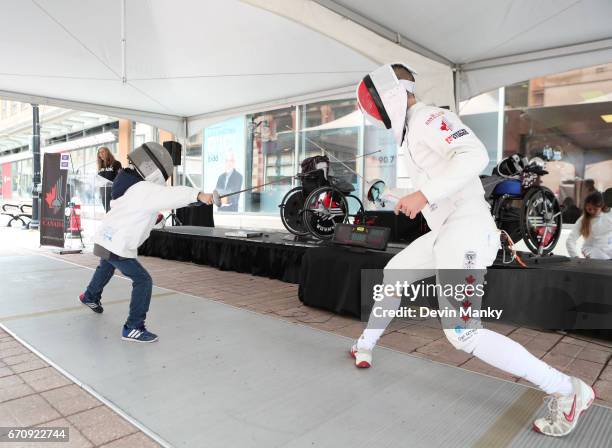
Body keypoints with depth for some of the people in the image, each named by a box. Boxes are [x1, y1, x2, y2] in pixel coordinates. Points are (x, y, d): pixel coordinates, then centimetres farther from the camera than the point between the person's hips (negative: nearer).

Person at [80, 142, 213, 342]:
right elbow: (172, 194, -42)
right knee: (143, 281, -8)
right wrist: (198, 194, -57)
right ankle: (133, 328, -5)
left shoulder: (131, 184, 4)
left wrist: (151, 214, 11)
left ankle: (90, 296, 63)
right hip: (117, 247, -10)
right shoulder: (144, 190, -24)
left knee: (106, 268, 36)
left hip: (105, 239, 10)